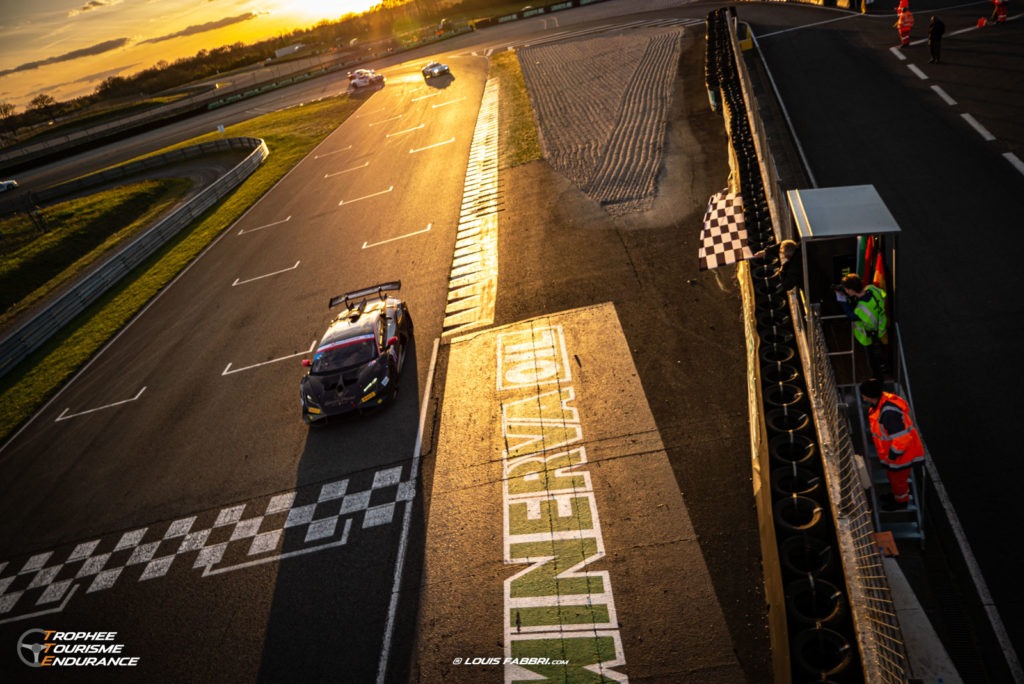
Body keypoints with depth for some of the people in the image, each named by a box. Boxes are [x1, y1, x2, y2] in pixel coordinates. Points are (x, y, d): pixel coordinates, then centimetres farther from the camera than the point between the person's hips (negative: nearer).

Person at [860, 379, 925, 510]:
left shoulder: (889, 413, -41)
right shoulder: (881, 400, -11)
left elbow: (902, 438, -35)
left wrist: (893, 454, -21)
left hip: (900, 454, -8)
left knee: (898, 479, 18)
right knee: (892, 476, 30)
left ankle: (901, 501, 43)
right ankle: (897, 495, 55)